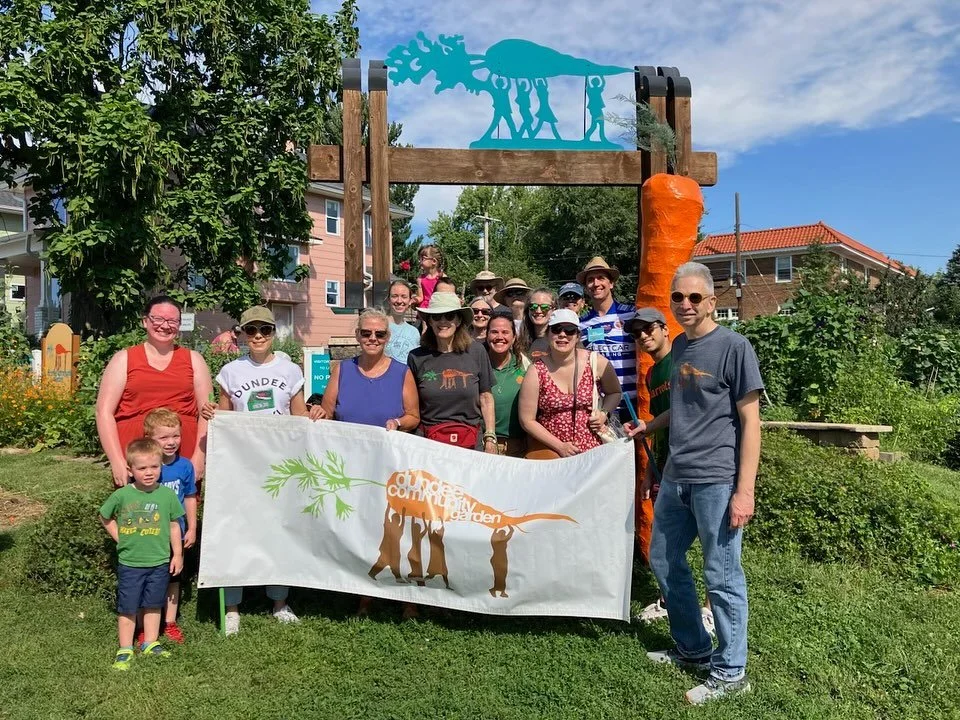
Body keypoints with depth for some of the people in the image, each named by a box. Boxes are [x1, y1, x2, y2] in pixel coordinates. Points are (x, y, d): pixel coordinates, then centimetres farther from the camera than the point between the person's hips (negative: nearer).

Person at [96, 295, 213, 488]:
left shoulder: (193, 359, 15)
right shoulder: (124, 359, 11)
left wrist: (199, 456, -3)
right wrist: (117, 461, -6)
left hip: (183, 458, 1)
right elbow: (104, 412, 4)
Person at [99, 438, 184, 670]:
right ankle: (125, 650, 21)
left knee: (153, 606, 15)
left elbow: (174, 525, 2)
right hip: (129, 563, -1)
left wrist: (177, 554, 4)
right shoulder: (121, 495, -11)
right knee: (127, 609, 9)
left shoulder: (167, 495, -7)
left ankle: (150, 644, 30)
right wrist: (119, 538, 0)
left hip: (159, 562, 1)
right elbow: (104, 518, 7)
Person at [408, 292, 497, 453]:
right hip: (429, 440, 0)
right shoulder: (417, 357, -1)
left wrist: (490, 438, 2)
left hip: (471, 442, 0)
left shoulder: (476, 352, 0)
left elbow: (486, 398, 5)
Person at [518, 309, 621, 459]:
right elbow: (527, 420, -4)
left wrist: (604, 413, -4)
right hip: (548, 450, -2)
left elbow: (614, 393, 16)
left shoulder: (596, 363, -3)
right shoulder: (537, 372, -7)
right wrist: (560, 446, -10)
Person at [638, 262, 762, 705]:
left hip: (717, 480, -8)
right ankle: (693, 649, 34)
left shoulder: (734, 347, -8)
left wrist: (744, 491, -15)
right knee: (663, 561, 16)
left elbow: (749, 421, -11)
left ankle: (730, 673, 19)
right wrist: (646, 427, 24)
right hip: (676, 478, 8)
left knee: (721, 576, 2)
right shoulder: (679, 346, 12)